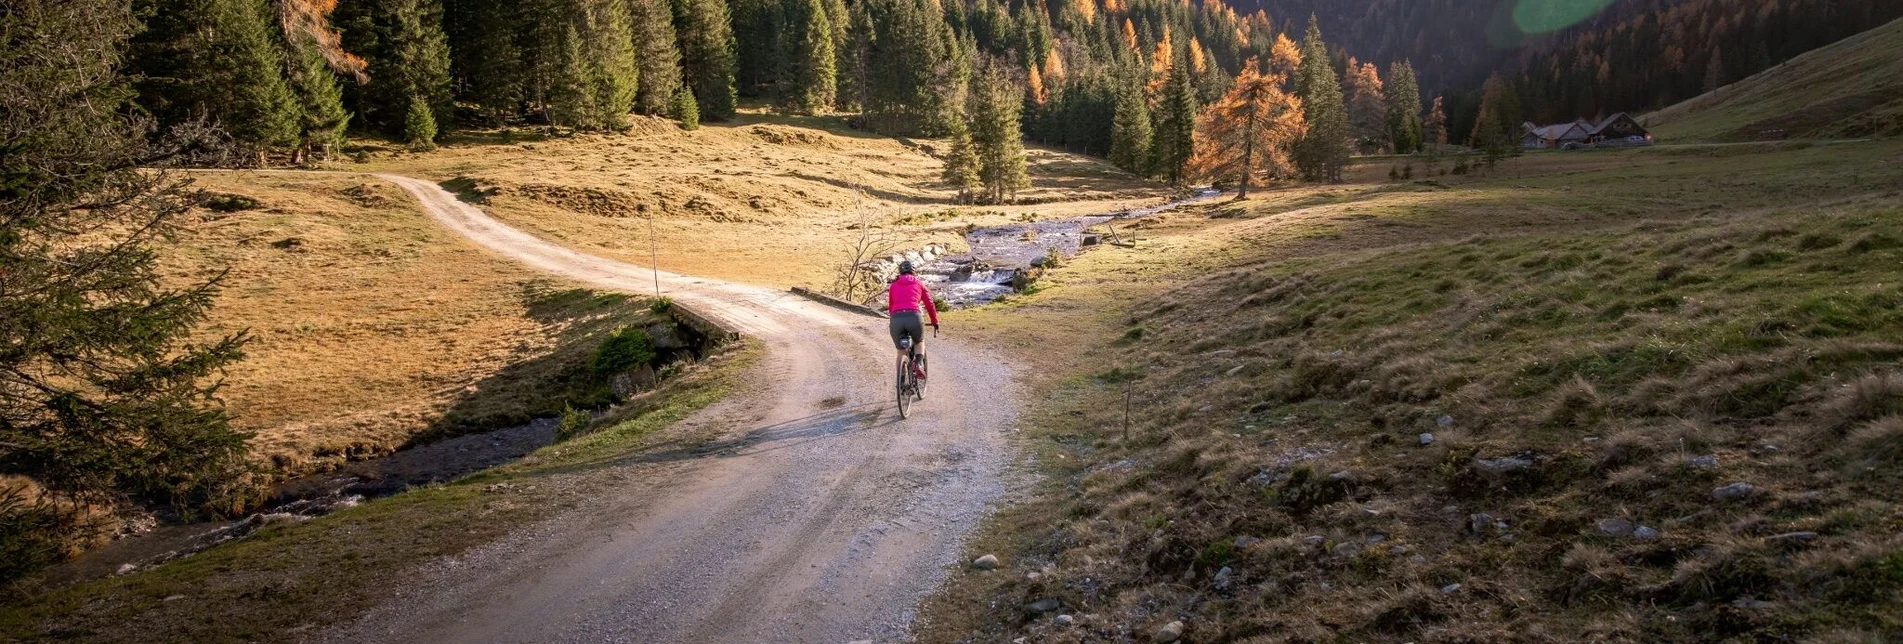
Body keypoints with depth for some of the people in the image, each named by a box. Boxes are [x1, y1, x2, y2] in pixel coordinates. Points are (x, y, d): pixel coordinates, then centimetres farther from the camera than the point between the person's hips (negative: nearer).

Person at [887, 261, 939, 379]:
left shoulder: (894, 285, 23)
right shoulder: (919, 283, 20)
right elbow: (929, 304, 23)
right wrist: (935, 322, 35)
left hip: (896, 319, 1)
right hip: (914, 317, -1)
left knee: (901, 351, 19)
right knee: (920, 342, 28)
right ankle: (919, 364, 2)